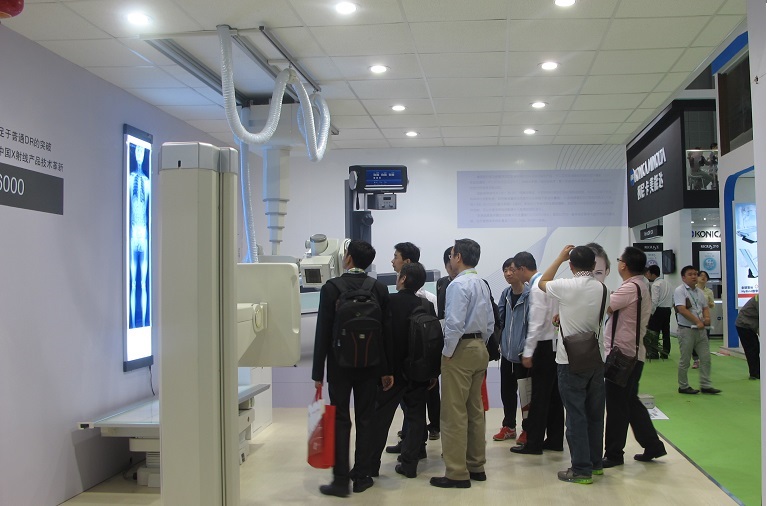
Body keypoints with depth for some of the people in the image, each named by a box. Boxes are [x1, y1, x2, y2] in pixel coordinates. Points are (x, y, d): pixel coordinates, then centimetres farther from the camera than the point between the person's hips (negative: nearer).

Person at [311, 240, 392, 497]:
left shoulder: (331, 287, -9)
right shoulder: (380, 288, -1)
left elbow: (323, 331, -10)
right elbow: (387, 331, 1)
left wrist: (318, 371, -4)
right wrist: (387, 369, 9)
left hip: (339, 364, -3)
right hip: (369, 364, 3)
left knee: (340, 420, 3)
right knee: (365, 419, 10)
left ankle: (341, 480, 2)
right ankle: (362, 476, 15)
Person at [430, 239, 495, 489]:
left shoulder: (458, 284, -16)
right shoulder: (482, 283, 11)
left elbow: (455, 323, -23)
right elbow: (490, 321, 15)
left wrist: (447, 353, -13)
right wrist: (480, 344, 18)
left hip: (461, 349, -9)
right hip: (480, 348, 9)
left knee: (454, 413, -4)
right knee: (475, 410, 15)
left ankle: (457, 473, 0)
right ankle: (476, 466, 23)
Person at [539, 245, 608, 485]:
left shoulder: (566, 287, -14)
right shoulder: (602, 289, 0)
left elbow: (542, 282, 6)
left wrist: (560, 258, 13)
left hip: (570, 361, -5)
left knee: (576, 414, 0)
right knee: (595, 413, 15)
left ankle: (581, 469, 4)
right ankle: (595, 462, 27)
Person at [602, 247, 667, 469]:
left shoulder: (631, 288, -18)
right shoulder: (642, 286, 15)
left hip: (622, 354, -10)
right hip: (633, 353, 10)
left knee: (616, 406, 0)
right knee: (631, 402, 19)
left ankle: (614, 454, 8)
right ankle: (652, 445, 24)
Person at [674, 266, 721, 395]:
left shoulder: (700, 292, 13)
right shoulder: (679, 291, -10)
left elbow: (705, 307, 19)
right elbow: (682, 310, -20)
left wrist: (707, 317, -3)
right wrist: (697, 321, -21)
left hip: (701, 330, 7)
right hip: (686, 330, -7)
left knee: (706, 358, 6)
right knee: (685, 361, 2)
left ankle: (706, 385, 14)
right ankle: (683, 386, 13)